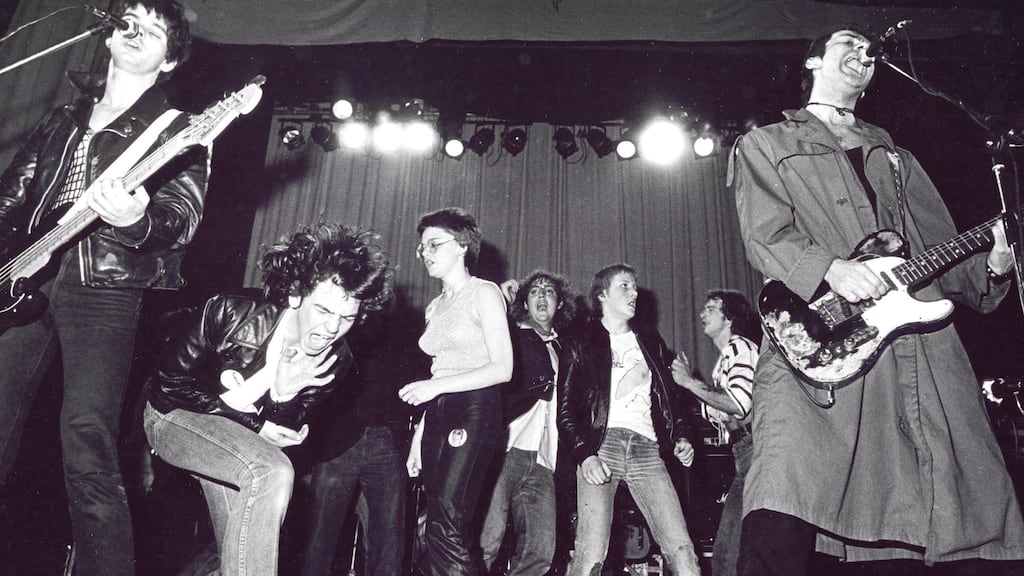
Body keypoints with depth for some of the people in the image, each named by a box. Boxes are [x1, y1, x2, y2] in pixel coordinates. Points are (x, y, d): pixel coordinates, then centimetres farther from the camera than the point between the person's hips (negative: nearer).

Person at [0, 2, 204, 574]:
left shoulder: (177, 130, 7)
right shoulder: (63, 119, 23)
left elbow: (183, 216, -8)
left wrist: (137, 222, -30)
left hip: (105, 288, -5)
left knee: (88, 436, -16)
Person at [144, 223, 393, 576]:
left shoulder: (335, 361, -15)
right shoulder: (232, 315, -28)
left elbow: (287, 435, -6)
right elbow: (171, 381, -16)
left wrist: (284, 396, -30)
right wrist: (252, 422, -21)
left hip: (238, 436, 5)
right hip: (175, 414, -5)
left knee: (240, 544, 2)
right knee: (272, 474, -28)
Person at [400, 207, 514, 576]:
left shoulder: (483, 293, -1)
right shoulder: (435, 307, 20)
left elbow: (503, 369, -10)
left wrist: (435, 386, -15)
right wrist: (418, 439, 11)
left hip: (474, 412, -7)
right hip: (438, 417, 7)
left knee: (446, 527, -17)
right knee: (456, 533, 4)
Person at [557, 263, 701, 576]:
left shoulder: (651, 342, 24)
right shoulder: (582, 345, 11)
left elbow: (669, 398, 25)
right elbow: (566, 409, 4)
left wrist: (679, 437, 7)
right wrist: (585, 454, -10)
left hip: (646, 449, 4)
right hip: (600, 445, -3)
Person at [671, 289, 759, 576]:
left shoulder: (740, 347, -5)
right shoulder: (724, 359, 23)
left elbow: (739, 405, -19)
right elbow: (720, 418, 21)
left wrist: (690, 382, -10)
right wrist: (689, 380, 14)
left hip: (754, 450, -10)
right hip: (742, 454, 10)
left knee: (730, 551, -12)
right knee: (723, 551, 9)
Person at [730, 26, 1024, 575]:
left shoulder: (897, 158, 32)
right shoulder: (766, 145, 17)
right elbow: (764, 235, 0)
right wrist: (830, 268, -18)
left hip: (926, 357, 5)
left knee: (963, 531, -1)